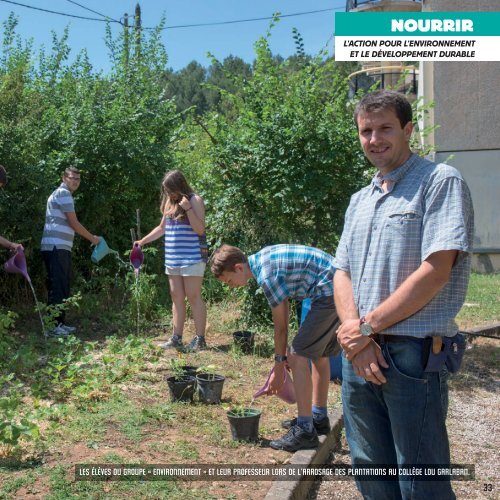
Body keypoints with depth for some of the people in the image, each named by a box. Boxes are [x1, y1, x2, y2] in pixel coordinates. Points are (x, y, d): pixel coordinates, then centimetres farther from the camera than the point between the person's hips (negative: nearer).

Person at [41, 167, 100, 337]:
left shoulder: (62, 194, 23)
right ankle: (53, 326, -8)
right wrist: (92, 238, 0)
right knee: (57, 287, -10)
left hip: (60, 248, 10)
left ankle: (60, 323, 19)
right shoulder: (63, 193, -9)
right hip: (56, 248, -10)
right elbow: (74, 223, -11)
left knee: (63, 286, 13)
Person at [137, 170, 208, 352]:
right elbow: (162, 228, 25)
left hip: (192, 257, -7)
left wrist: (188, 208, -21)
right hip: (172, 258, 7)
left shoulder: (194, 200, -6)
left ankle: (200, 339, 0)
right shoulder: (169, 202, 14)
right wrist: (142, 241, 17)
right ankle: (176, 338, 11)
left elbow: (200, 229, -13)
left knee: (193, 297, -5)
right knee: (177, 298, 7)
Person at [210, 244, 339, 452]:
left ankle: (305, 431, -5)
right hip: (341, 288, 10)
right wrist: (284, 352, 17)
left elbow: (281, 326, -10)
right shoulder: (262, 258, 9)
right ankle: (319, 418, 33)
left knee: (299, 356, -8)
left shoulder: (266, 274, -18)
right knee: (319, 353, 20)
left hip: (330, 294, -10)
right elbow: (284, 304, 15)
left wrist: (278, 369, 0)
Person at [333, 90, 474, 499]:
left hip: (413, 355, -7)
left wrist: (366, 327, -12)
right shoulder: (360, 200, 15)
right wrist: (354, 334, -9)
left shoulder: (440, 181, -7)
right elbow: (342, 273, 10)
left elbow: (436, 270, -17)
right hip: (359, 355, 7)